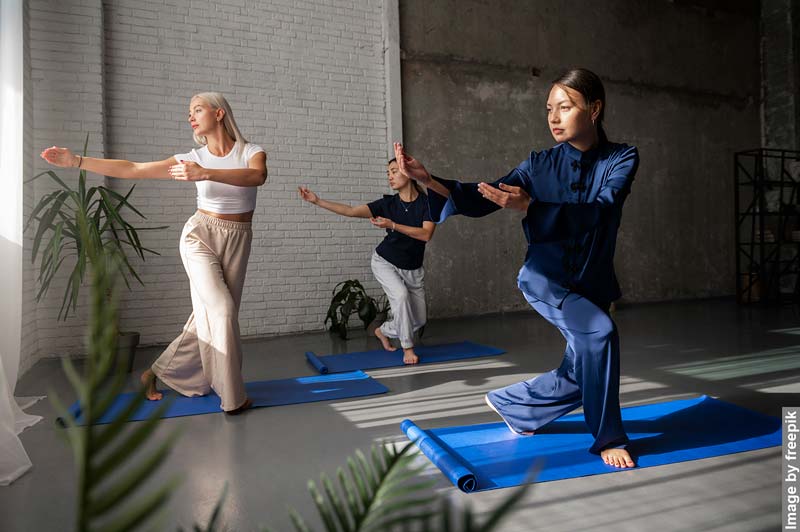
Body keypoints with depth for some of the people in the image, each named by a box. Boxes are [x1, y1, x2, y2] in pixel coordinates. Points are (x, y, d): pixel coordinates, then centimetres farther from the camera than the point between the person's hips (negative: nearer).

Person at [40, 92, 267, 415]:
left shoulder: (251, 153, -4)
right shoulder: (192, 158, 0)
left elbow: (257, 176, -29)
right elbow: (132, 170, -1)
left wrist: (205, 173, -40)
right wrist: (77, 161, -6)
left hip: (237, 242, 1)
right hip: (200, 235, -1)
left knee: (208, 317, 6)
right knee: (221, 309, -15)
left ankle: (158, 373, 26)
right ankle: (232, 396, -4)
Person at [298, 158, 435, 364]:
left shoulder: (427, 202, -13)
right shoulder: (388, 203, -10)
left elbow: (426, 234, -26)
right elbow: (351, 211, -16)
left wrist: (393, 225, -31)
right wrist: (317, 201, -24)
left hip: (413, 269, 1)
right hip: (385, 262, -1)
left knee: (419, 319, 5)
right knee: (401, 295, -29)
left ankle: (384, 330, 33)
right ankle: (407, 347, -9)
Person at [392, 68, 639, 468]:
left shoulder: (621, 159, -7)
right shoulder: (541, 164, -6)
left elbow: (596, 212, -26)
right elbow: (481, 201, -12)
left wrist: (528, 207, -41)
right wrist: (429, 180, -28)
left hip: (591, 283, 3)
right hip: (544, 276, -3)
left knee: (577, 377, 10)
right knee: (599, 332, -27)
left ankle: (510, 403, 36)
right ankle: (609, 438, -6)